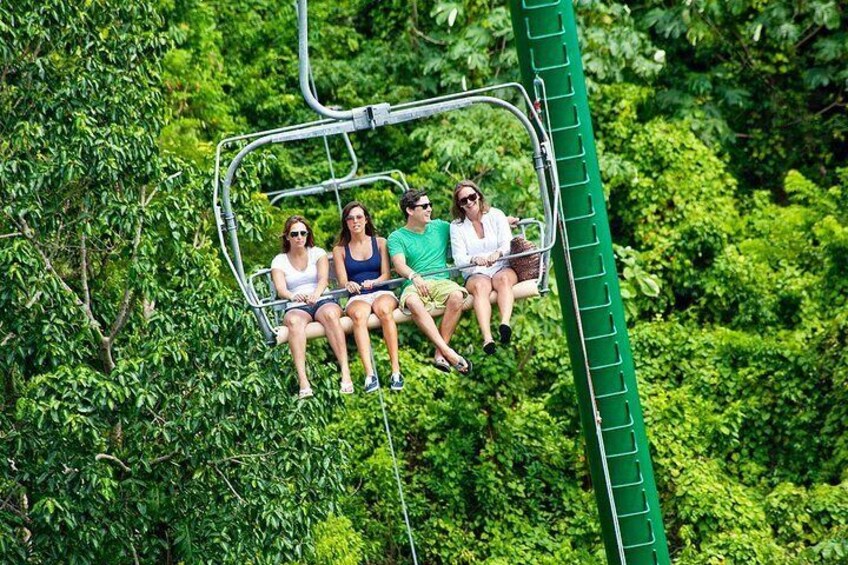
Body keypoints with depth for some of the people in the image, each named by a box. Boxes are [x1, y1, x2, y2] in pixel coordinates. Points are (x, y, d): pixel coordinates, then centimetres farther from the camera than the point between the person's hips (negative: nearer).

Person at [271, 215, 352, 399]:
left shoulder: (317, 253, 15)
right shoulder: (279, 261, 14)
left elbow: (323, 278, -4)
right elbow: (280, 289, -3)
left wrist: (316, 294, -28)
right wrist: (293, 296, -28)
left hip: (323, 300, 0)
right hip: (296, 306, 0)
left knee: (330, 314, -37)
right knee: (294, 321, -38)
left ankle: (345, 372, -46)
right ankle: (303, 381, -51)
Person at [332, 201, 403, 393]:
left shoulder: (380, 243, 15)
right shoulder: (340, 250, 15)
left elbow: (386, 274, 7)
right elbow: (342, 280, 5)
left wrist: (373, 282, -16)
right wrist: (349, 285, -20)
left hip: (381, 292, 0)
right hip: (357, 297, 0)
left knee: (383, 309, -37)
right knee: (358, 315, -37)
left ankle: (396, 370, -41)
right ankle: (369, 374, -49)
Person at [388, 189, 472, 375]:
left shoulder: (439, 227, 21)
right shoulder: (397, 237, 9)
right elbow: (399, 265, -7)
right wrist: (414, 276, -30)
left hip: (441, 281, 3)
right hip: (414, 285, -3)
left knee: (457, 296, -34)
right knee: (413, 303, -39)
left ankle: (440, 354, -30)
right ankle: (448, 352, -43)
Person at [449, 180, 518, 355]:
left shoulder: (496, 215, 10)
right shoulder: (456, 226, 8)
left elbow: (508, 244, -2)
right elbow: (459, 258, -4)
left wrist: (498, 253, -27)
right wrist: (475, 260, -28)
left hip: (502, 267, 1)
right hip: (475, 273, -1)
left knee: (503, 279, -35)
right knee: (480, 286, -35)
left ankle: (505, 323, -59)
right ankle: (487, 338, -56)